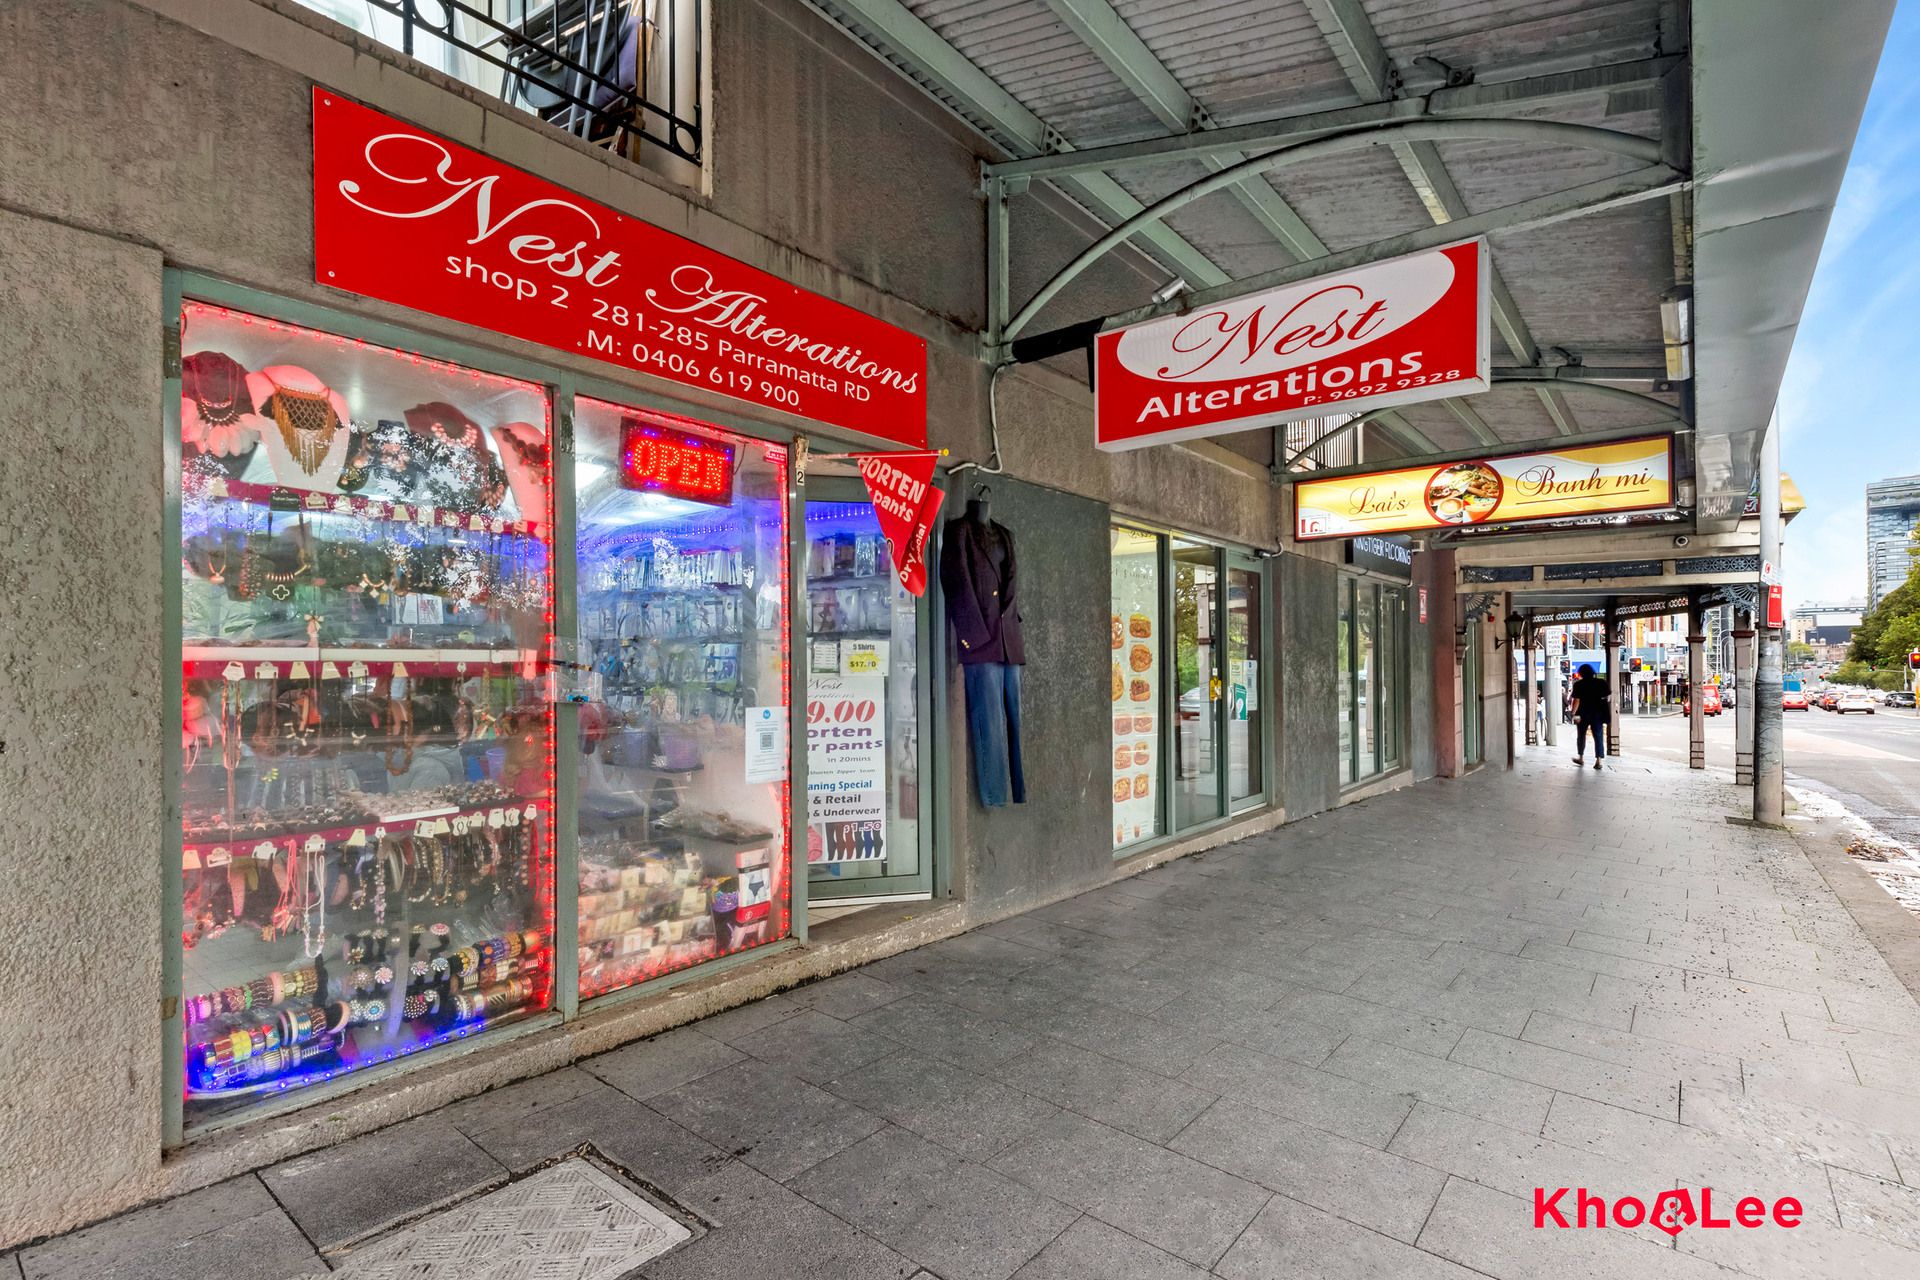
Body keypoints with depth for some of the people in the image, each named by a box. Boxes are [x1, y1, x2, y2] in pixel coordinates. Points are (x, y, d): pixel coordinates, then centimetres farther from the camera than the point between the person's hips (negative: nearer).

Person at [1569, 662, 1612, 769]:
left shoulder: (1578, 685, -10)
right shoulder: (1601, 683, 0)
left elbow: (1576, 701, -16)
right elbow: (1607, 698, 2)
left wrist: (1574, 713, -14)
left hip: (1583, 713, -2)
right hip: (1597, 713, 2)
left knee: (1581, 735, 14)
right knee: (1598, 736, 1)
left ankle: (1581, 757, 24)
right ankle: (1598, 760, -8)